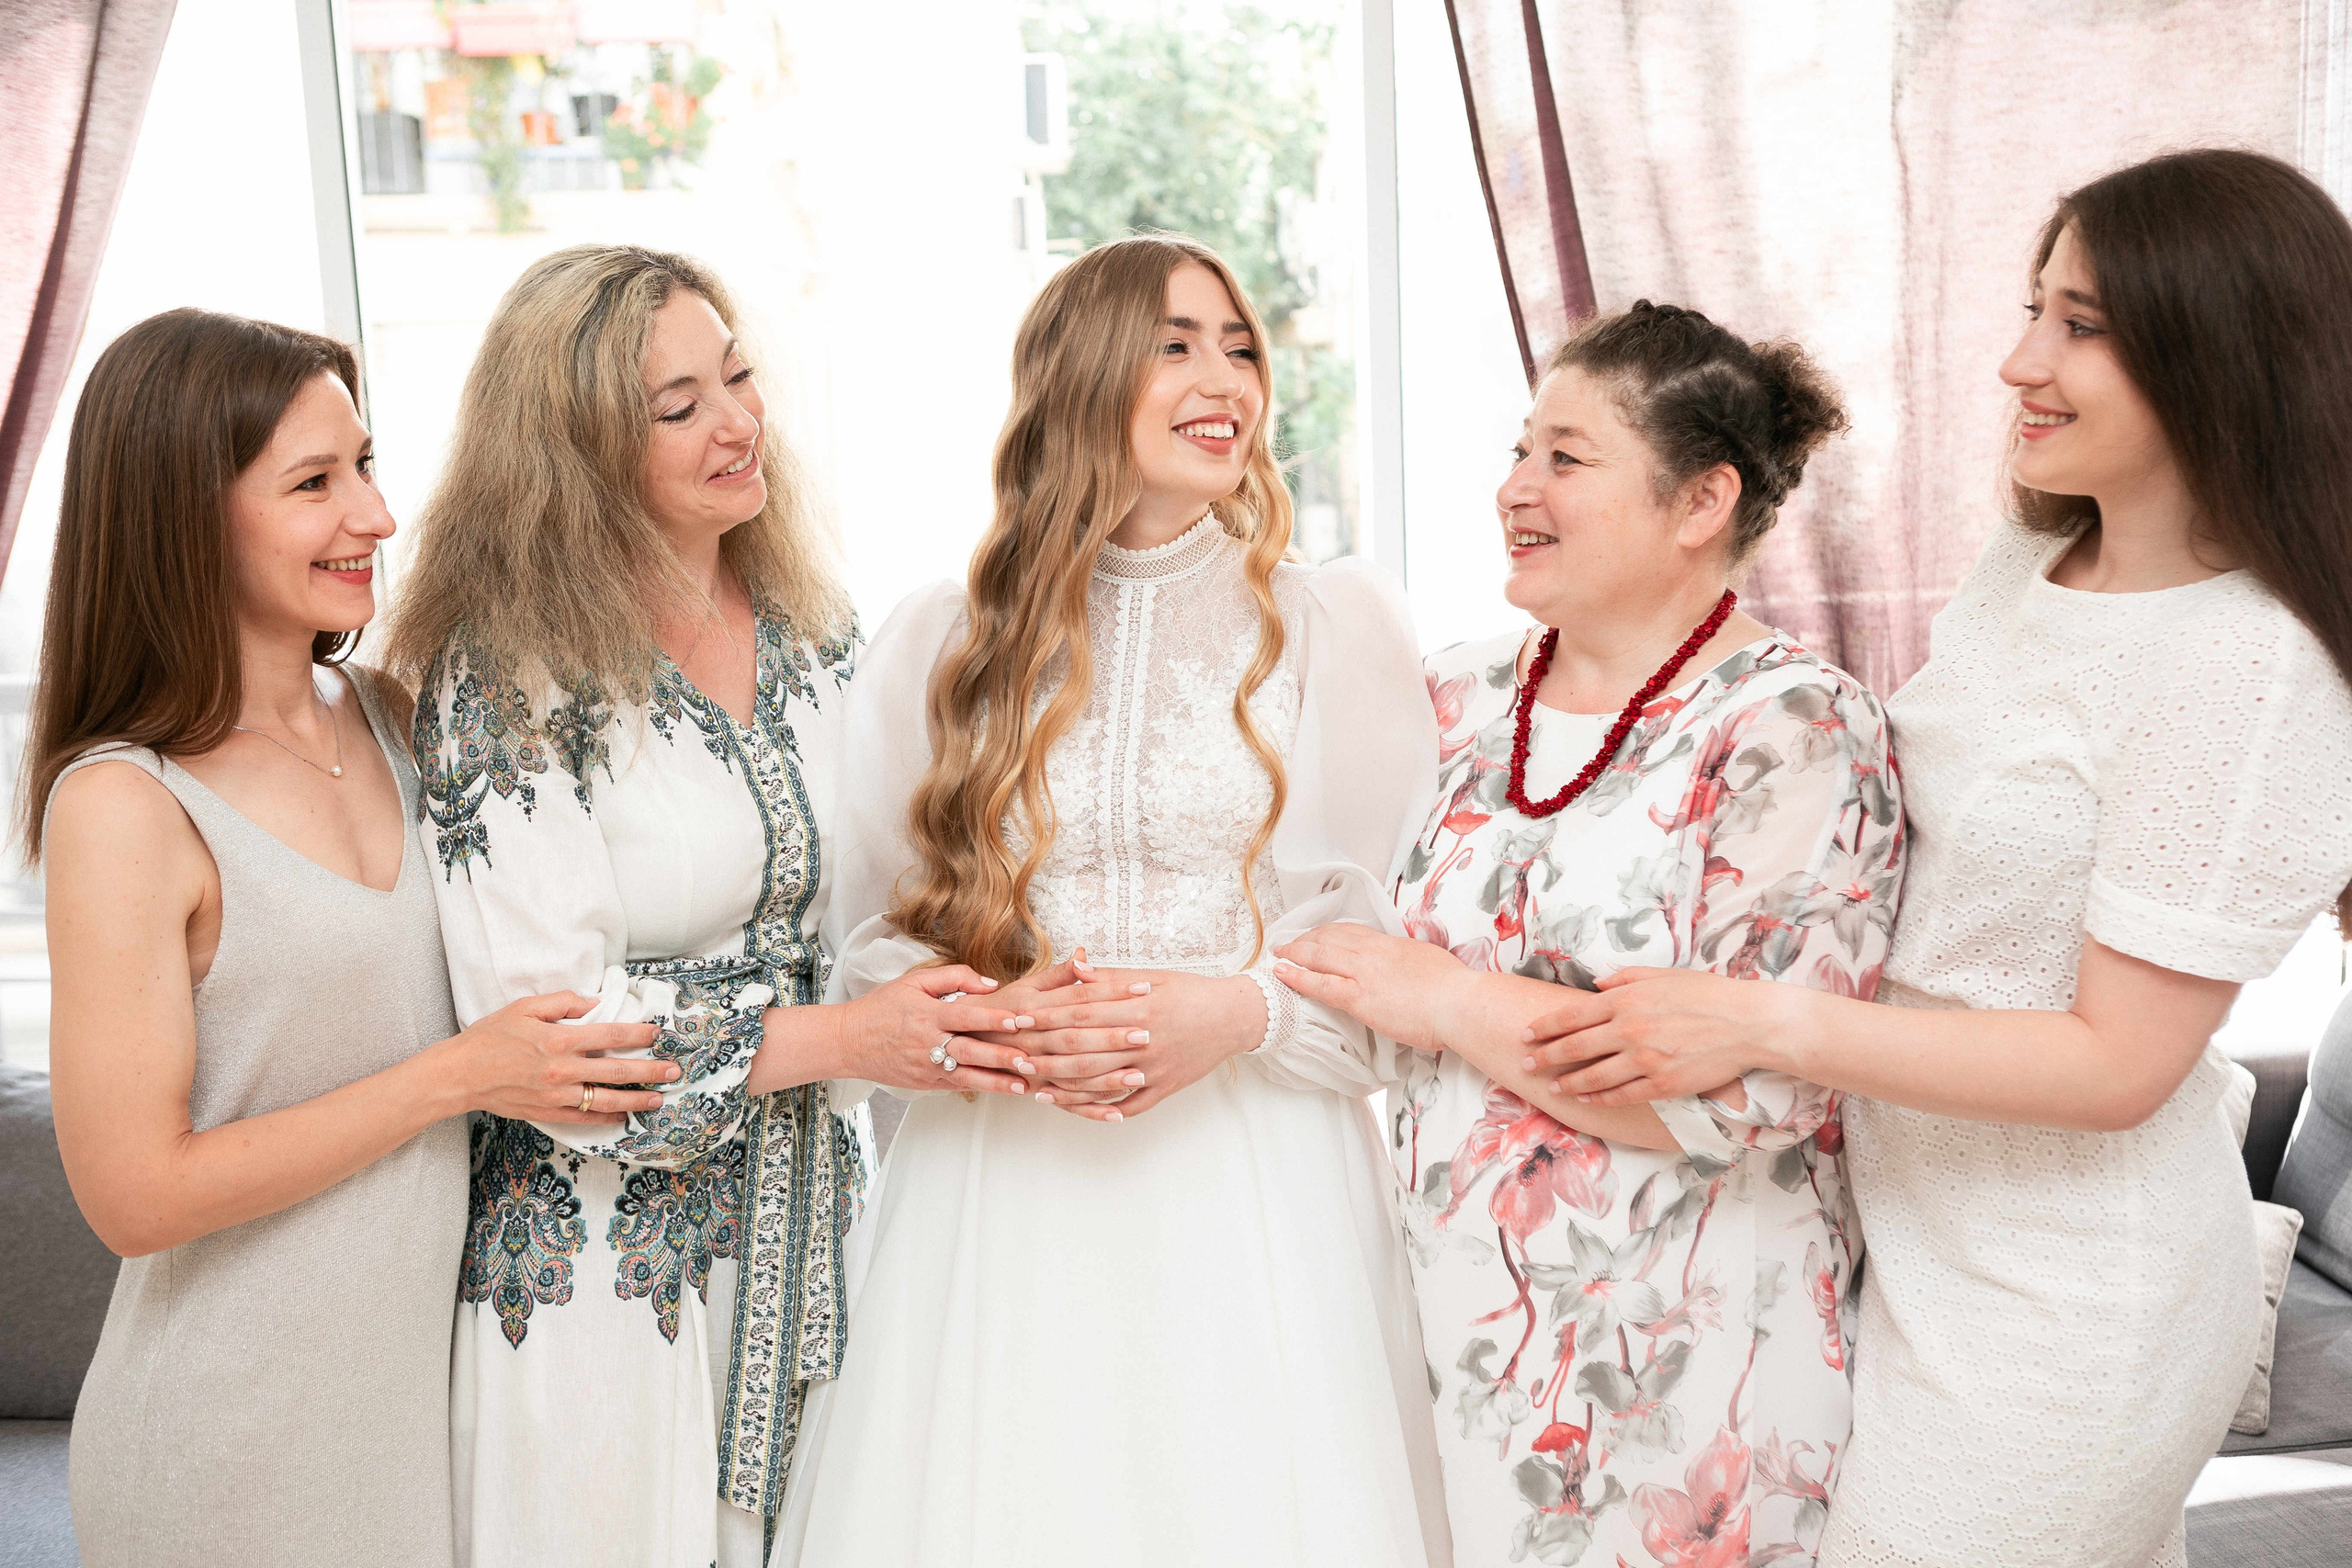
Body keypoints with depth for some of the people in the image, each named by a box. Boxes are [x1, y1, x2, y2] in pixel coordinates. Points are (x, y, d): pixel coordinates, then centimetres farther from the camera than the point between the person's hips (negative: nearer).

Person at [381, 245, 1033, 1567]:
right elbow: (539, 1020, -18)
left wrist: (975, 997, -6)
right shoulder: (510, 677, -14)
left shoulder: (812, 631, 5)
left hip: (812, 1226, 6)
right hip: (608, 1250, -5)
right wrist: (835, 1037, -21)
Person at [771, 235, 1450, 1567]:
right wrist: (992, 1015, -11)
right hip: (1001, 1189, 1)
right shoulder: (942, 644, 5)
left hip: (1258, 1192, 0)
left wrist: (1249, 1013, -14)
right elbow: (875, 935, 7)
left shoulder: (1341, 626, 3)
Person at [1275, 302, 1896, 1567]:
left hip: (1673, 1360, -5)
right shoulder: (1463, 695, 4)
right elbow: (1352, 933, 16)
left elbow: (1752, 1094, -22)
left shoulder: (1801, 730, -14)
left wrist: (1447, 1004, -18)